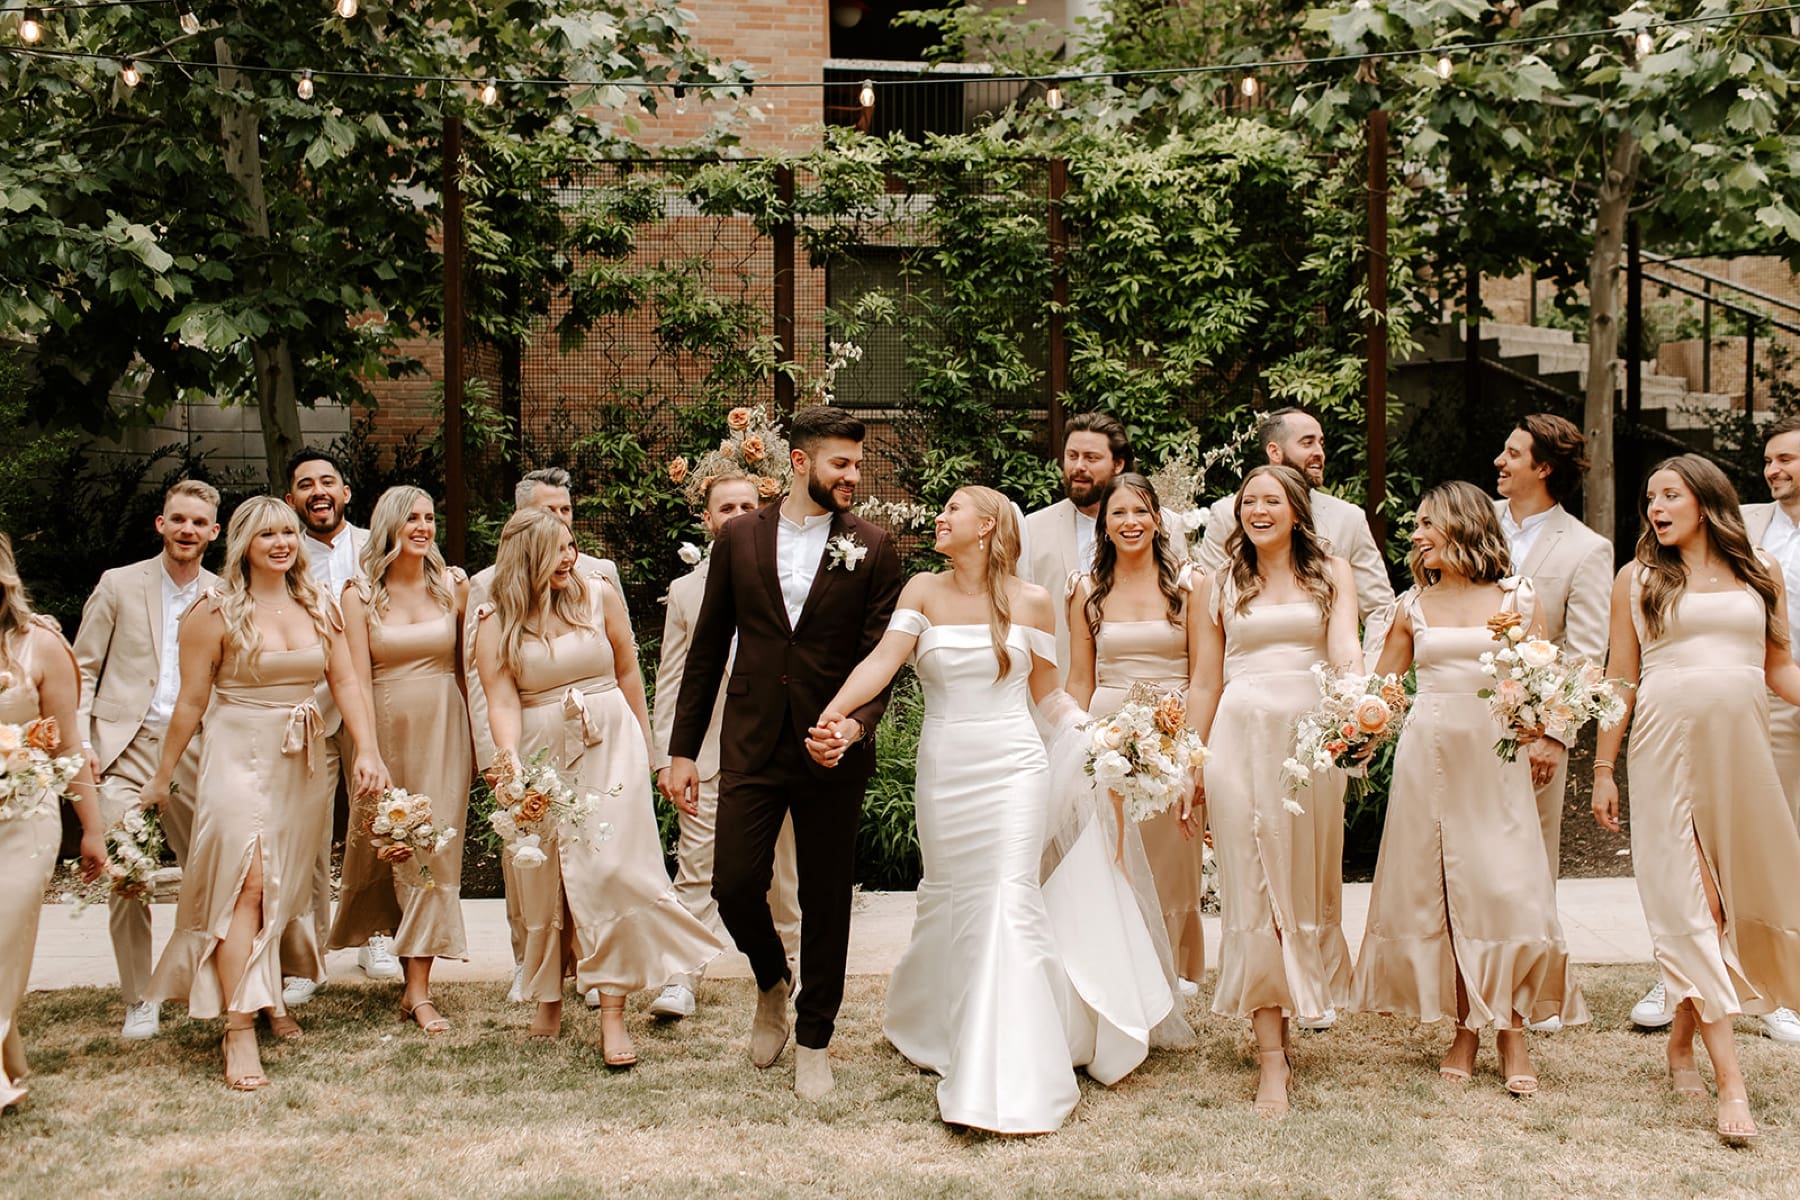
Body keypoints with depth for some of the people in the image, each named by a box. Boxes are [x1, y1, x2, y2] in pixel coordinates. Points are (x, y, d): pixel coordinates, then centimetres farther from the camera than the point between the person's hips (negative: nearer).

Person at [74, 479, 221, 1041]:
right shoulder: (119, 585, 5)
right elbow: (83, 669, 6)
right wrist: (80, 741, -5)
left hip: (197, 751, 1)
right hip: (125, 747, -1)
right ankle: (139, 1002, 5)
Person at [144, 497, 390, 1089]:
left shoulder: (318, 608, 9)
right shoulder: (215, 612, -4)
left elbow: (346, 683, 6)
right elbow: (191, 702, -2)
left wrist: (368, 751, -6)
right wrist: (162, 777, 2)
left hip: (304, 764, 5)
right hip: (239, 757, -5)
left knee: (286, 890, 11)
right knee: (246, 885, -14)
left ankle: (270, 996, 30)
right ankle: (239, 1030, -13)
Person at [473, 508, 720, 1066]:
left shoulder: (599, 595, 1)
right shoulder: (496, 623, -1)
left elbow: (628, 672, 10)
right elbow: (502, 702, -9)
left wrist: (642, 743, 15)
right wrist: (508, 759, -26)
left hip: (609, 745, 0)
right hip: (541, 755, 1)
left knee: (609, 868, -9)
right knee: (543, 878, 8)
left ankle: (613, 1014, -7)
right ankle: (549, 998, 27)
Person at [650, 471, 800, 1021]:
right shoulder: (686, 590, 9)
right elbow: (670, 682, 8)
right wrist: (666, 758, 2)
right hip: (708, 749, 0)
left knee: (784, 867, 10)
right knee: (697, 867, -4)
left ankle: (790, 965, 25)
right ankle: (680, 980, -2)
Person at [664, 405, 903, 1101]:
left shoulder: (872, 549, 0)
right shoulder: (739, 538, 5)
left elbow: (880, 654, -4)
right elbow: (708, 649, 8)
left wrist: (857, 721, -23)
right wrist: (682, 749, 6)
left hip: (833, 753, -1)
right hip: (752, 747, 1)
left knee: (826, 900, 6)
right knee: (734, 885, -3)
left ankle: (813, 1039, 24)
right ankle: (773, 983, 30)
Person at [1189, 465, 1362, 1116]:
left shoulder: (1331, 575, 10)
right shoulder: (1219, 587, 12)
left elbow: (1345, 648, -6)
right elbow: (1205, 683, 12)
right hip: (1241, 739, 0)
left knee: (1306, 883, 6)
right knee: (1253, 890, -5)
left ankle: (1292, 1004, 25)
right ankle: (1272, 1058, -6)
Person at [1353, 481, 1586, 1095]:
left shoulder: (1515, 599, 3)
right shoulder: (1413, 606, 10)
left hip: (1494, 753, -2)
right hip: (1427, 754, 2)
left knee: (1505, 886, -8)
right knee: (1435, 888, 1)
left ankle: (1512, 1031, 3)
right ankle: (1464, 1028, 10)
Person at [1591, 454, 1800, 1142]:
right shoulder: (1639, 579, 8)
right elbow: (1621, 679, 7)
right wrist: (1603, 770, 5)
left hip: (1741, 747, 2)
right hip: (1666, 744, -2)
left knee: (1735, 896, 4)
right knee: (1689, 903, -8)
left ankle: (1682, 1040, 21)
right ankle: (1729, 1078, -10)